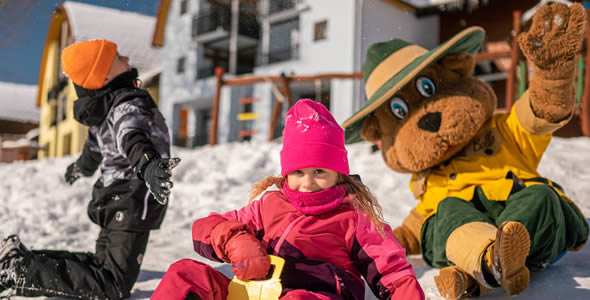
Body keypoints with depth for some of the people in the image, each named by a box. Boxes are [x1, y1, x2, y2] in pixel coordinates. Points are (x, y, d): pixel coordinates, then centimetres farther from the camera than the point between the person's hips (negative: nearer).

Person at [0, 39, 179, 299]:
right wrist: (148, 164, -63)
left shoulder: (104, 105, 9)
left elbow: (94, 145, 27)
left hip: (114, 201, 10)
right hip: (133, 203, -10)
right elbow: (132, 138, -42)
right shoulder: (129, 105, -19)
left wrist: (81, 167, 47)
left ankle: (21, 259, 16)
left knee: (100, 264, 23)